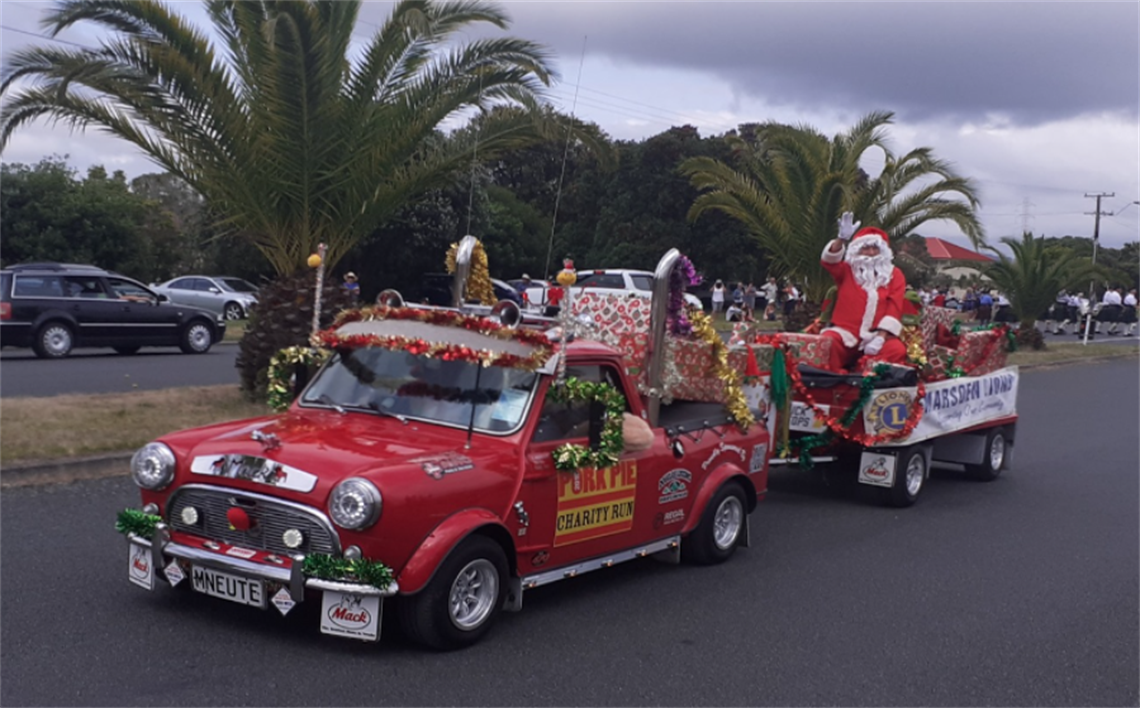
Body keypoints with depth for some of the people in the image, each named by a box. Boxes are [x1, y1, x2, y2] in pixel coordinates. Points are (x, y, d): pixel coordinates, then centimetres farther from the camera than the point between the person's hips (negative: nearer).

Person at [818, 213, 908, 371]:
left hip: (878, 335, 0)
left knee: (897, 349, -32)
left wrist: (880, 337, -15)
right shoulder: (847, 271, 13)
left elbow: (895, 308, 0)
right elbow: (828, 260, -9)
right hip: (846, 334, 0)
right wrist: (842, 239, -29)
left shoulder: (894, 274, 12)